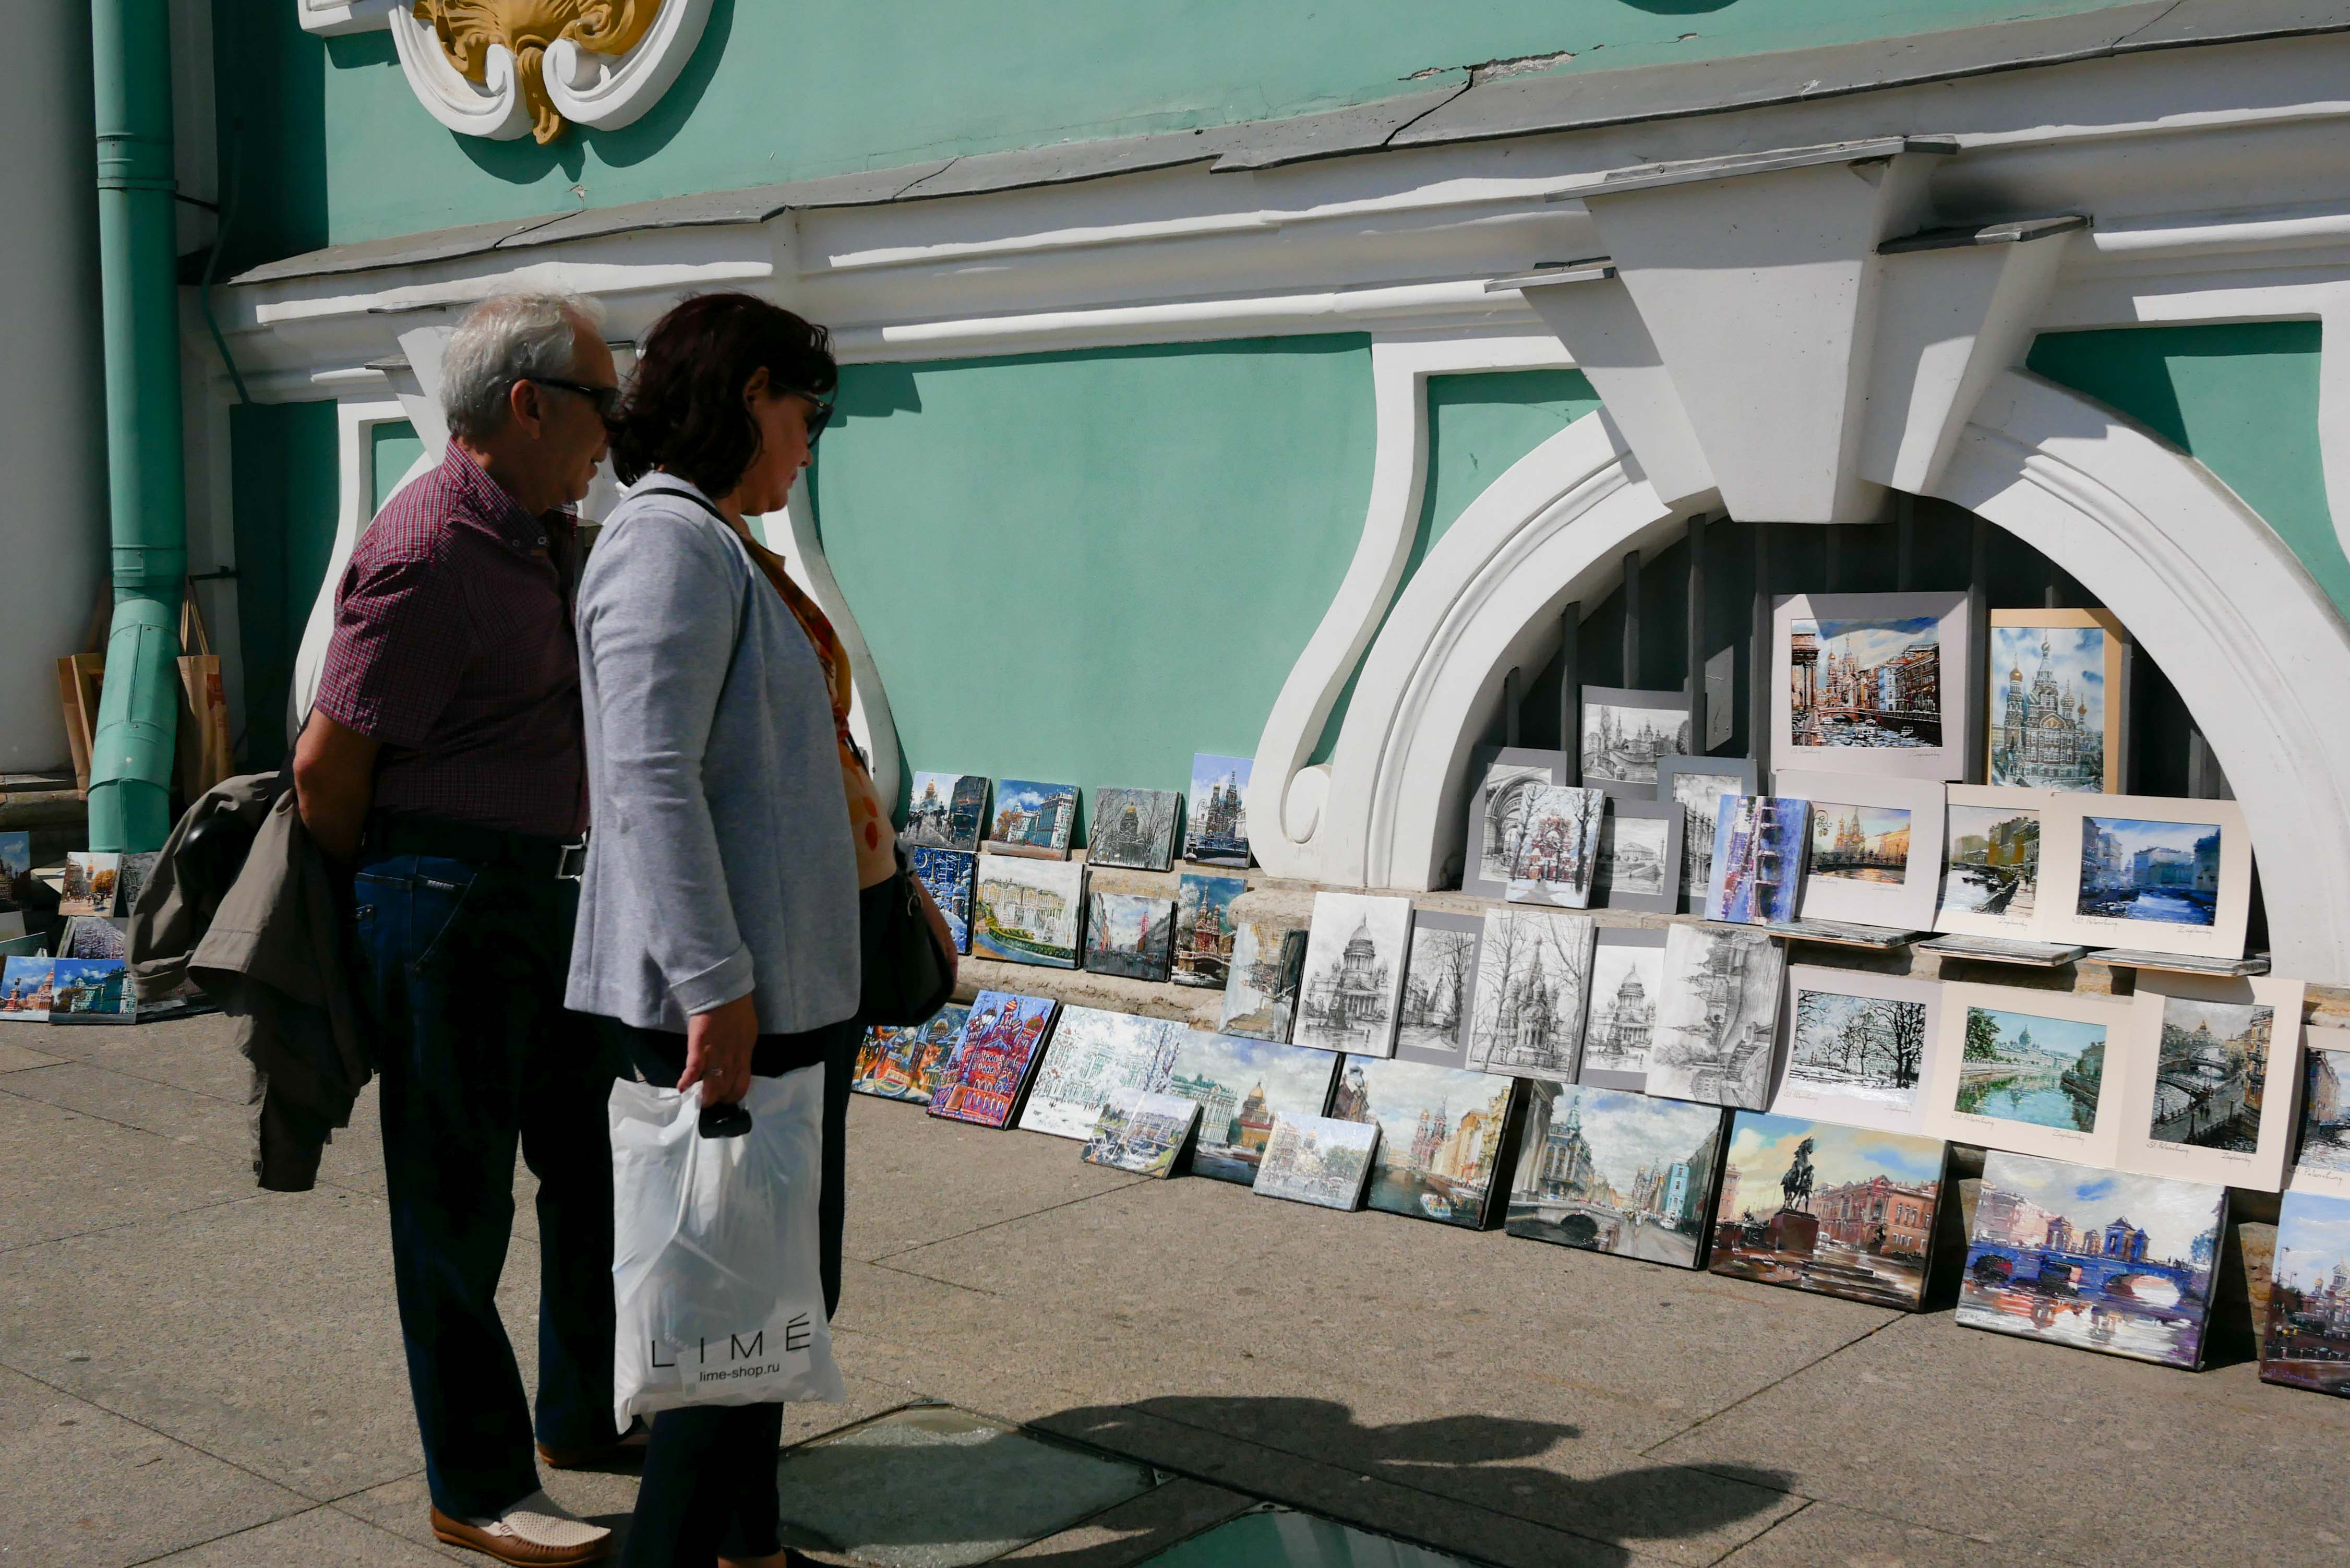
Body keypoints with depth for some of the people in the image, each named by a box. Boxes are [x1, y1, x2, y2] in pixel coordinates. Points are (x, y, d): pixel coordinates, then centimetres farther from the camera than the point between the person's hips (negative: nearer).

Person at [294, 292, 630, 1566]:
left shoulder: (546, 538, 10)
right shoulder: (431, 555, -20)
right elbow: (326, 769, -17)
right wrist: (385, 898, -2)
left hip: (551, 890, 9)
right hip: (448, 903, -9)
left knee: (598, 1163, 18)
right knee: (458, 1203, 3)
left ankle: (586, 1412, 36)